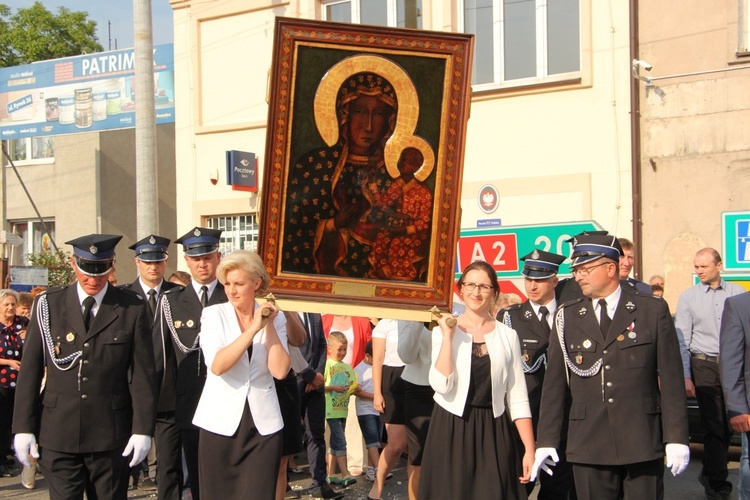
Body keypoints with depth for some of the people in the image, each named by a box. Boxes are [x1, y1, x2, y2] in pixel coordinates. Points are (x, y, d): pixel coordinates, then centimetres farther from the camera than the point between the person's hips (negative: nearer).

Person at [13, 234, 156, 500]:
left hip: (111, 436, 0)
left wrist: (143, 429, -5)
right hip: (59, 433, 0)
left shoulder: (132, 309, 1)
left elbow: (143, 373, 0)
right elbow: (29, 369, 4)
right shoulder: (48, 304, 3)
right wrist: (23, 427, 0)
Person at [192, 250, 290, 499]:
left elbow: (280, 371, -8)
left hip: (263, 425, 1)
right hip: (221, 423, -1)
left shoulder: (275, 318, 4)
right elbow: (217, 366, -17)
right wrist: (254, 328, -19)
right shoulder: (214, 315, -1)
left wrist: (269, 325, -11)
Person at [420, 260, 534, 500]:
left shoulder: (508, 335, 3)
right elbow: (442, 386, -14)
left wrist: (530, 449, -1)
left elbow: (517, 398, 3)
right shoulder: (443, 331, 0)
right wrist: (448, 336, -13)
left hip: (493, 433, 1)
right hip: (450, 431, -1)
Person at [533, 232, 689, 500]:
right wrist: (546, 441, 3)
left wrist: (676, 438, -4)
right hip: (588, 445, 1)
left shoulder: (653, 310, 3)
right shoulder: (567, 316, 7)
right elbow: (554, 383, 6)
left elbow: (670, 378, 0)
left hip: (642, 444, -1)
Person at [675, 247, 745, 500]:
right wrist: (685, 377, -2)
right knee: (714, 426, -3)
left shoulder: (737, 293, 6)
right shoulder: (688, 297, 4)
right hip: (705, 365, -1)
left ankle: (710, 474, 25)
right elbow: (682, 340, 4)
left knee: (728, 425, 7)